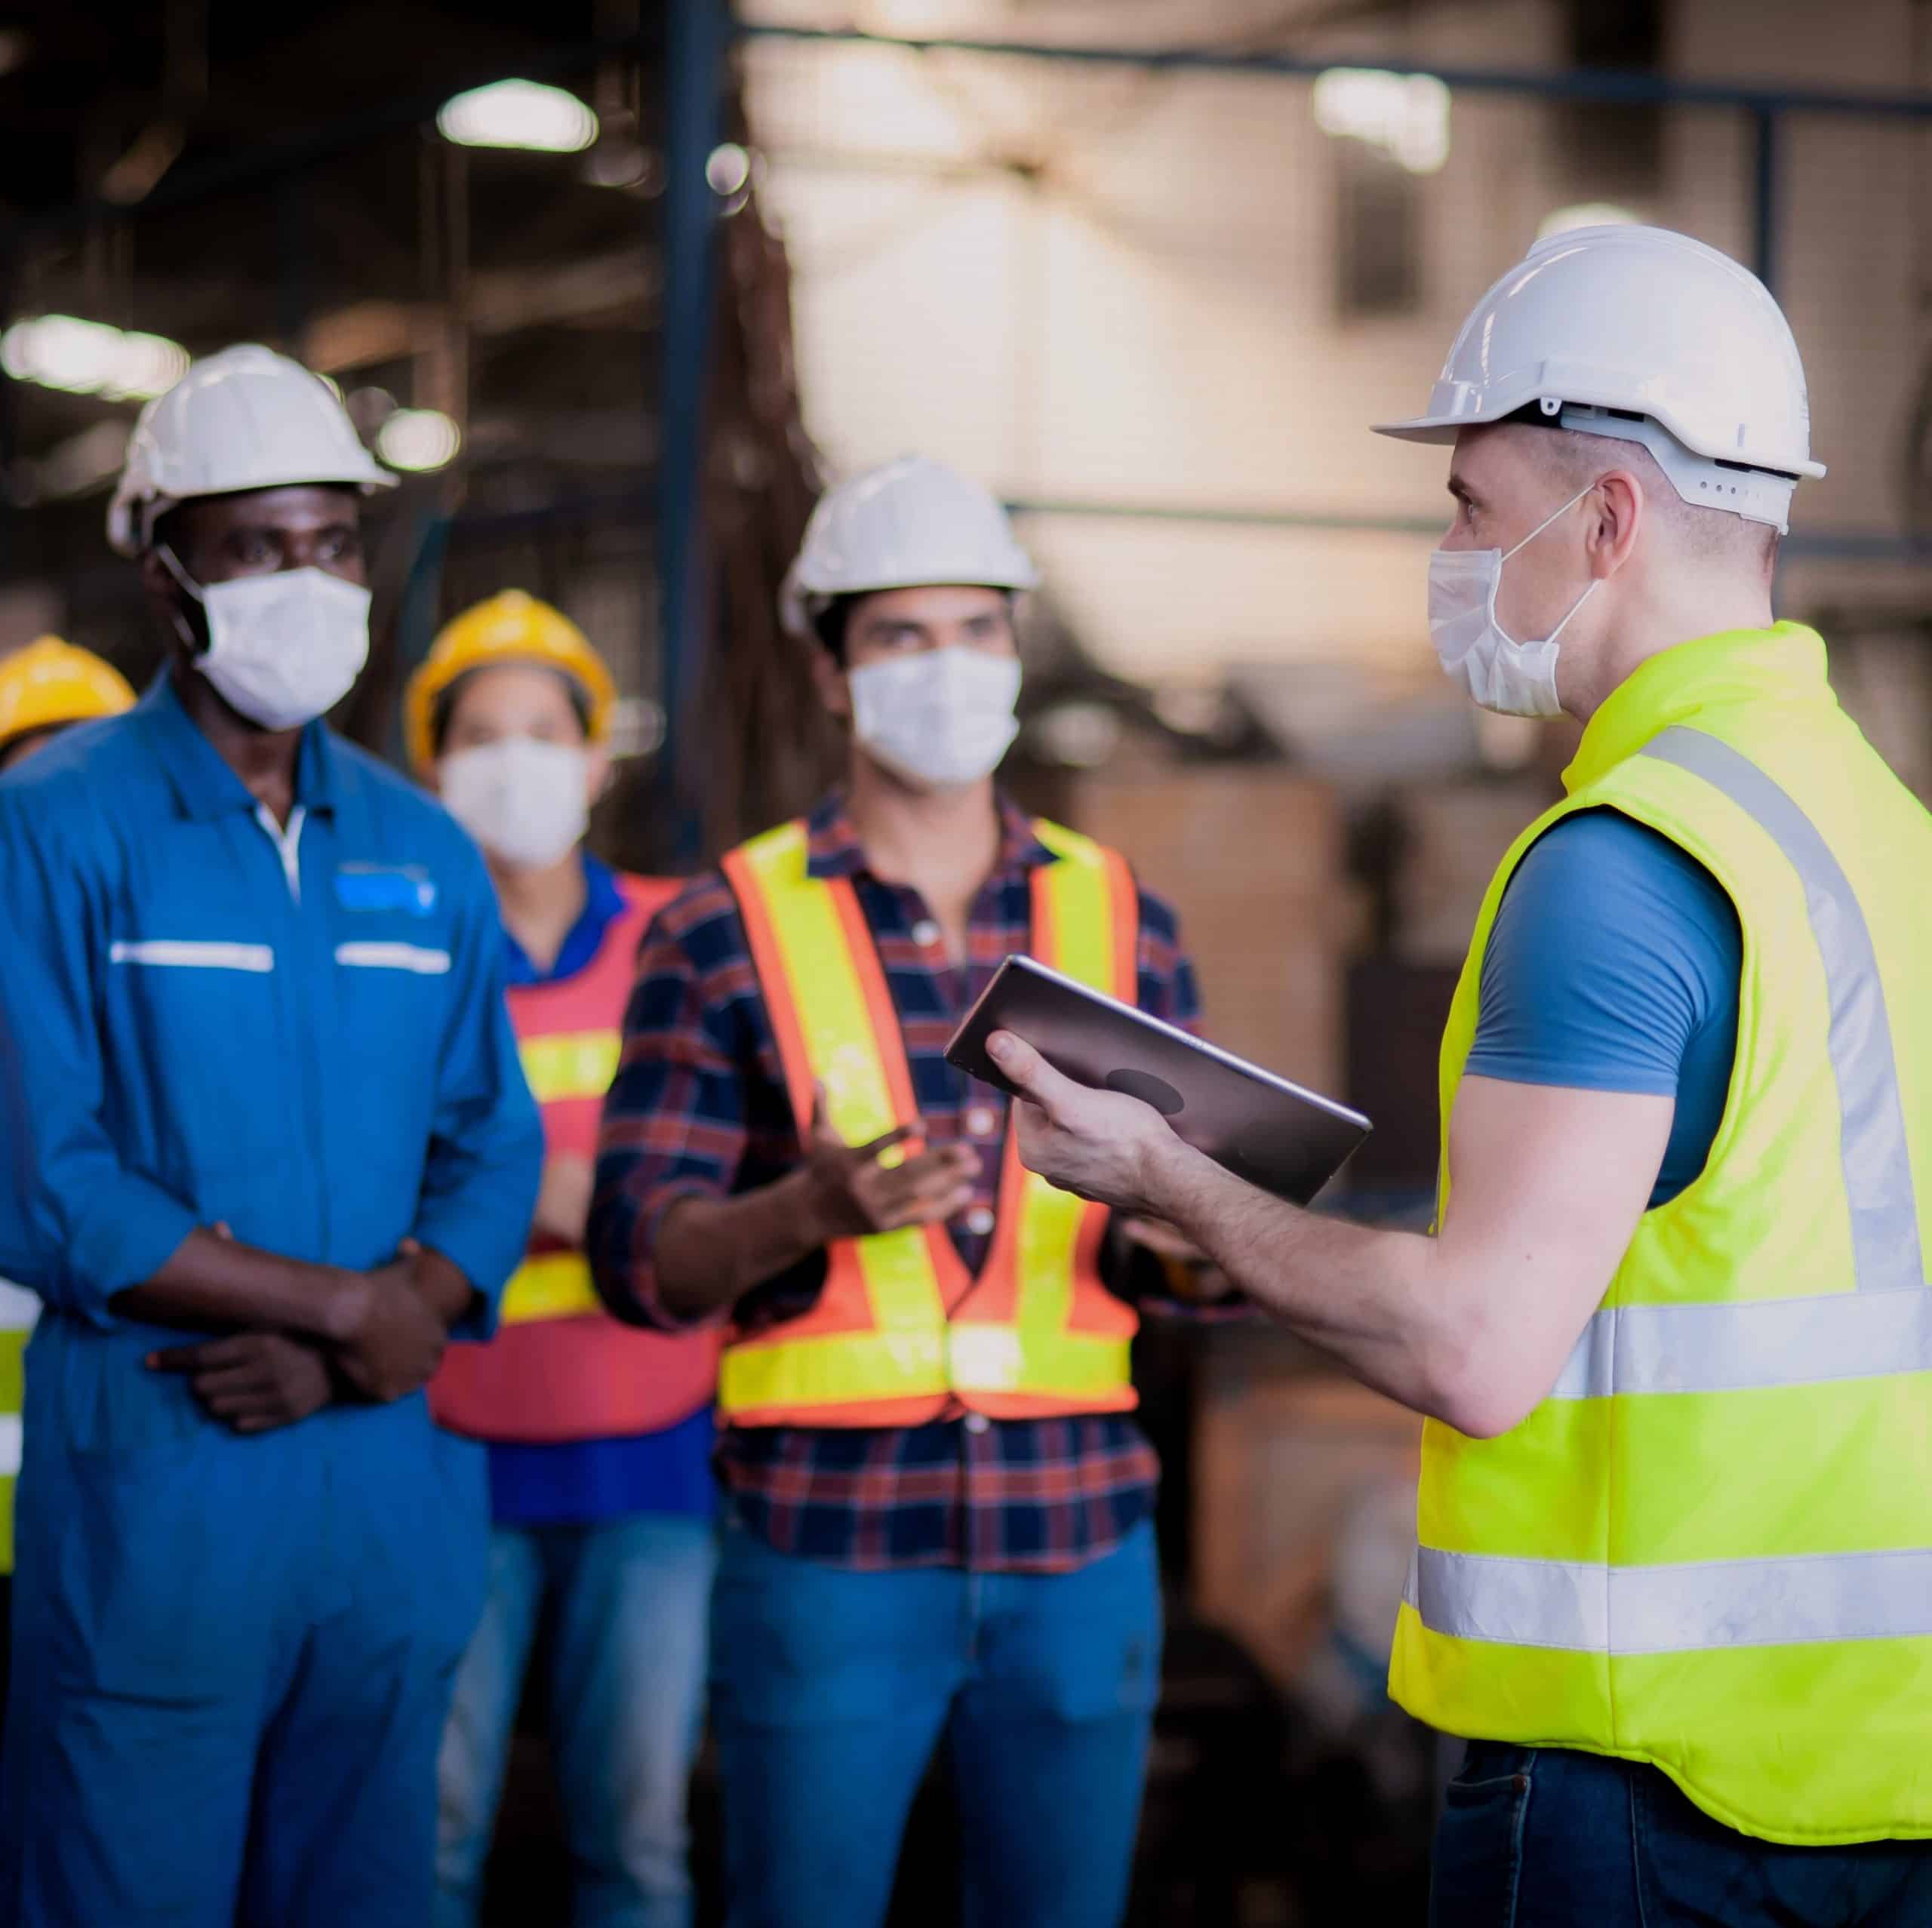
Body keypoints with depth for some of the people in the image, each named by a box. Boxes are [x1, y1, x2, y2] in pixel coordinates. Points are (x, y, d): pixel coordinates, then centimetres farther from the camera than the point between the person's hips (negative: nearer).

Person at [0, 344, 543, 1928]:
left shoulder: (422, 851, 12)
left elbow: (495, 1149, 8)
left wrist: (351, 1355, -10)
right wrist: (352, 1305, -12)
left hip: (392, 1473, 5)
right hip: (151, 1482, -5)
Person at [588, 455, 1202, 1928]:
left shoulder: (1121, 919, 8)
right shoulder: (725, 933, 0)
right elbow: (640, 1258, -5)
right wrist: (807, 1211, -24)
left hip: (1079, 1539, 3)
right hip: (828, 1545, -2)